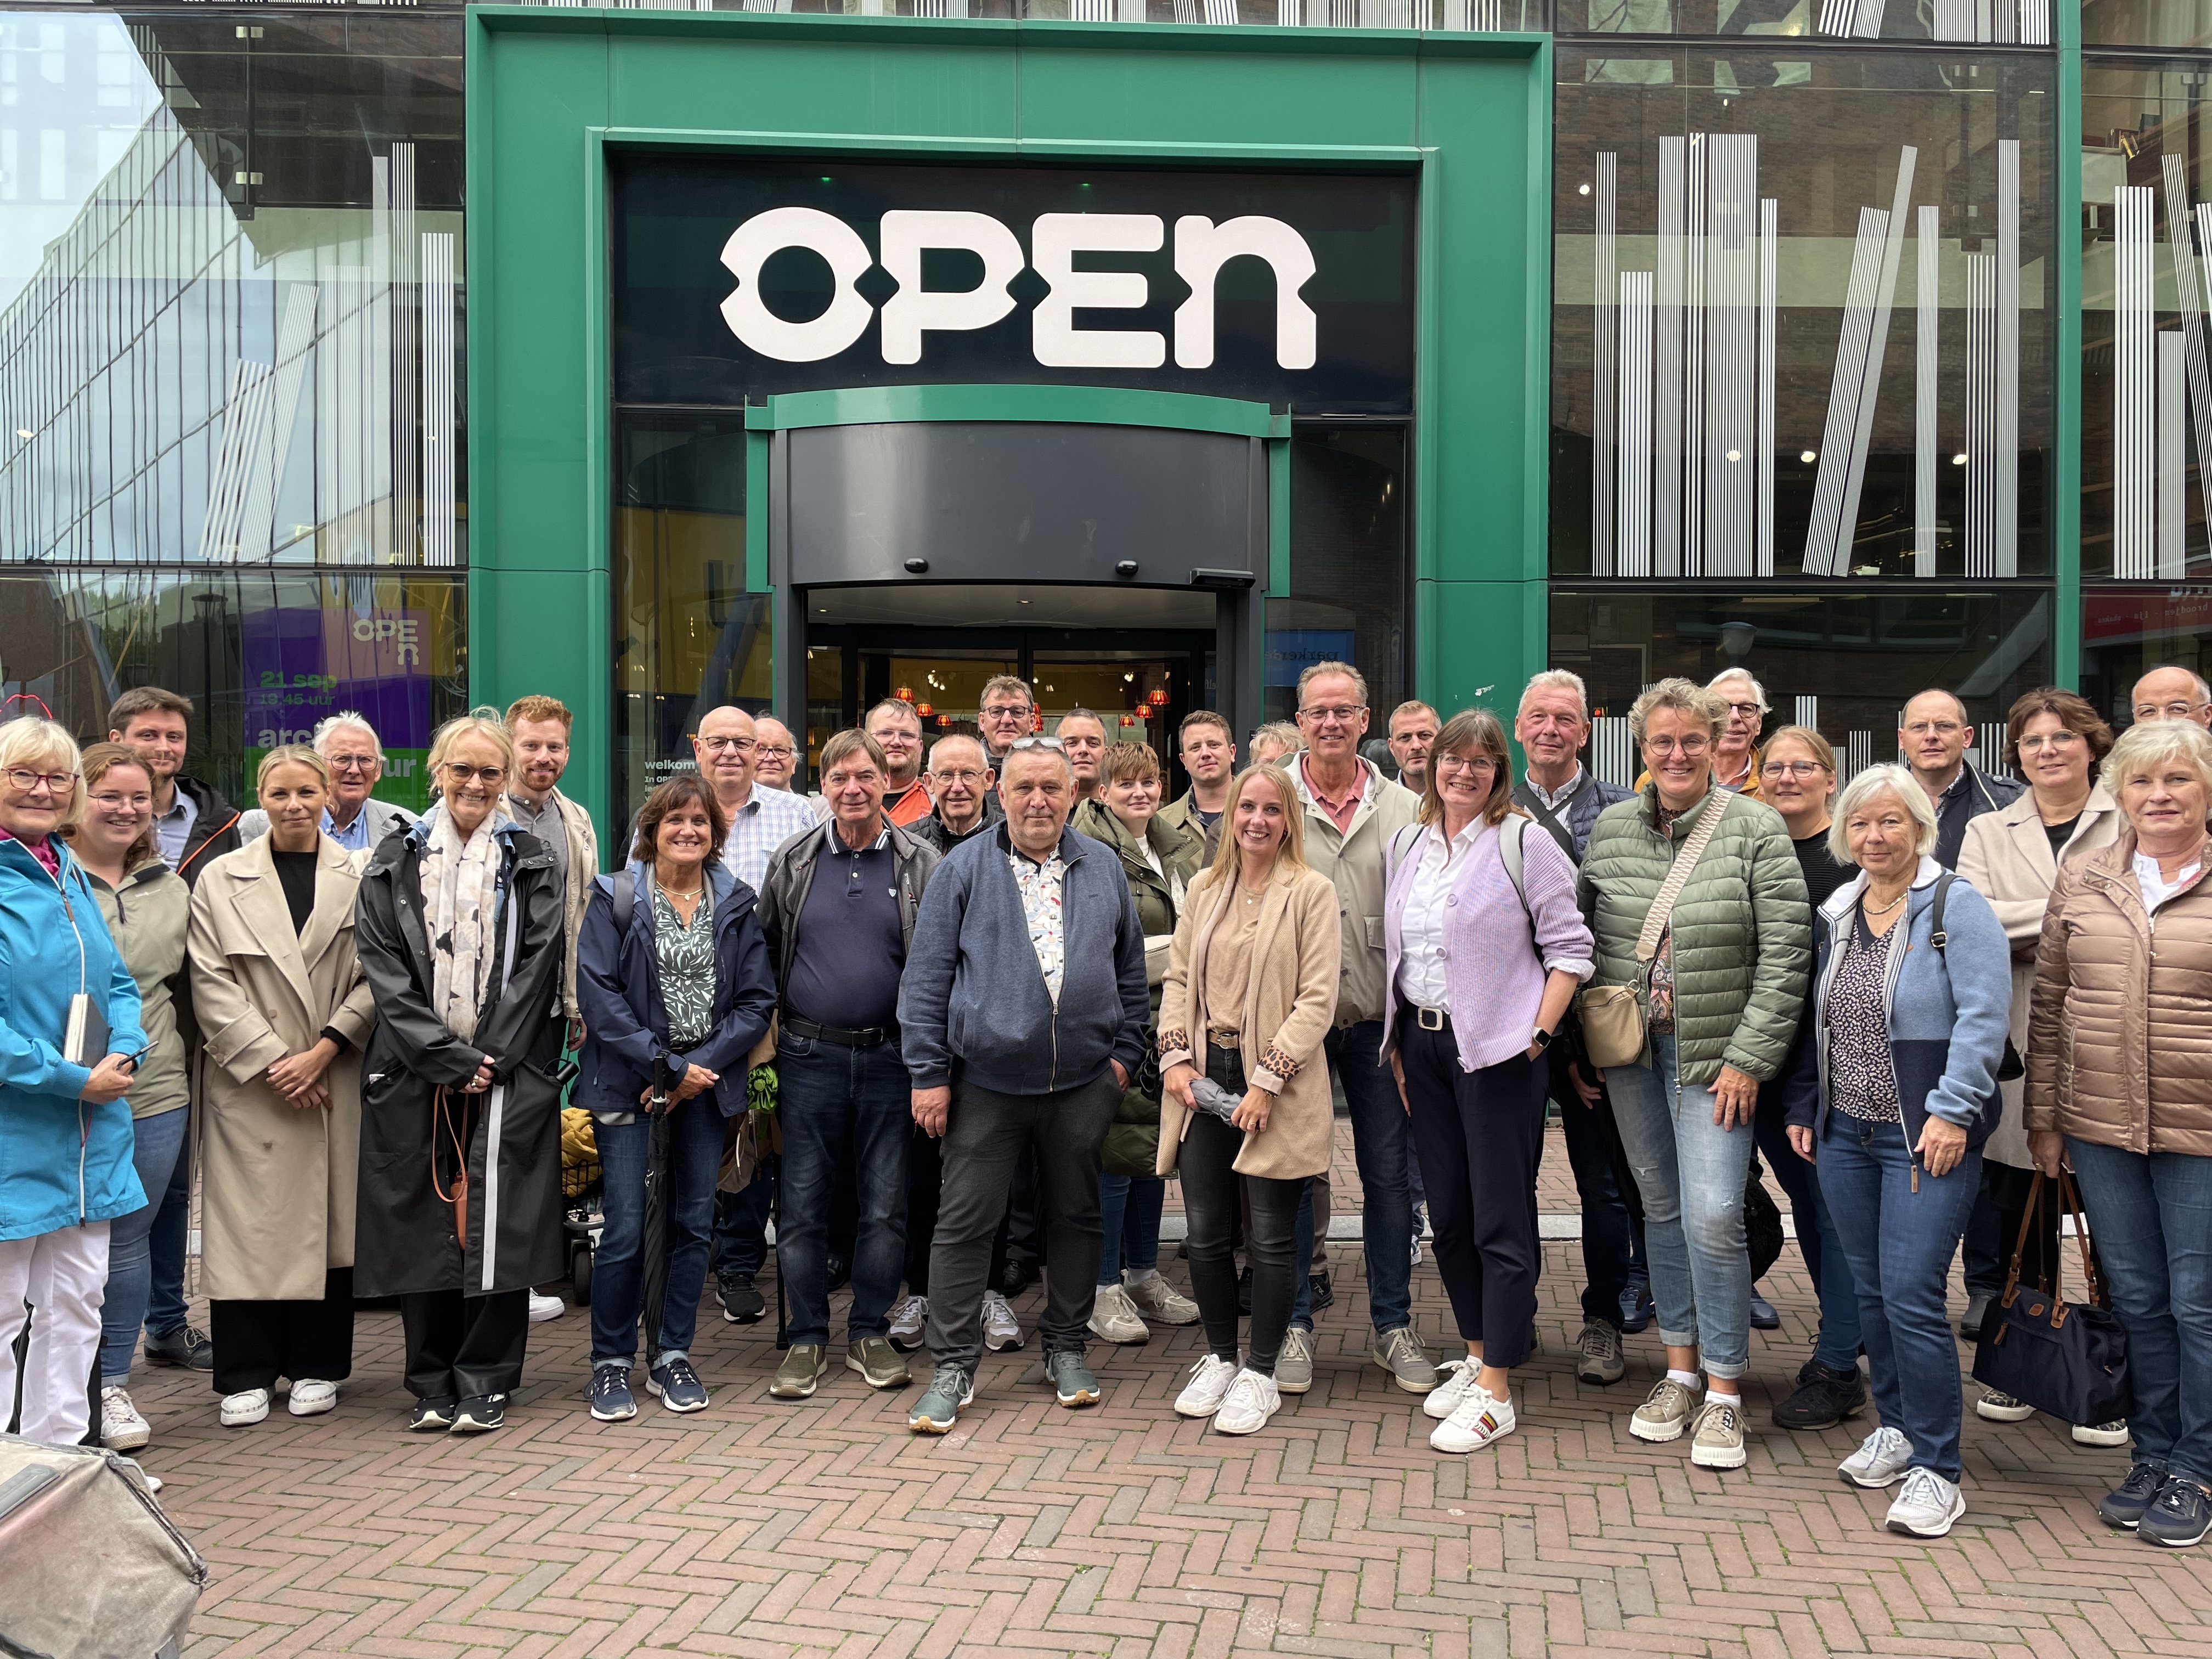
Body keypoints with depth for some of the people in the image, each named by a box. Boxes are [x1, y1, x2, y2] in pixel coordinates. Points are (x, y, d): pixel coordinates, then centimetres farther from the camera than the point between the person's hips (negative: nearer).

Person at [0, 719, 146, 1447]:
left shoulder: (70, 874, 12)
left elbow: (118, 982, 15)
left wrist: (121, 1056, -4)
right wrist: (73, 1080, -18)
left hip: (89, 1136, 7)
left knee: (76, 1304, 14)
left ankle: (61, 1452, 26)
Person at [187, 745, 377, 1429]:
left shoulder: (360, 879, 3)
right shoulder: (221, 880, 4)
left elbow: (376, 981, -1)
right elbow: (212, 985, -2)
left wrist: (320, 1053, -10)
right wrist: (273, 1061, -10)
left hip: (334, 1082, 0)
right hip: (248, 1082, 0)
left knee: (327, 1216, 5)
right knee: (247, 1220, 1)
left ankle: (316, 1366, 17)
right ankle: (247, 1375, 11)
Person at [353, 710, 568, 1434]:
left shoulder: (532, 863, 7)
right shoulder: (395, 862, 7)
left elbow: (536, 966, 0)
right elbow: (385, 970, 0)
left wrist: (487, 1061, -9)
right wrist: (449, 1058, -9)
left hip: (506, 1071, -1)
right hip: (416, 1072, 1)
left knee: (496, 1225, -2)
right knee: (422, 1225, 4)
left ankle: (484, 1383, 9)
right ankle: (432, 1386, 16)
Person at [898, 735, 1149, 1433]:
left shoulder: (1102, 870, 8)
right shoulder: (963, 869, -1)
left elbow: (1130, 970, 15)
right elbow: (926, 976, -2)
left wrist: (1124, 1053, 7)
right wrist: (928, 1073, -6)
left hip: (1083, 1082, 2)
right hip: (986, 1081, -2)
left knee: (1075, 1215, 12)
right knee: (964, 1222, 0)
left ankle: (1067, 1348, 28)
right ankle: (954, 1367, 11)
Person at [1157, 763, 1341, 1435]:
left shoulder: (1312, 891, -4)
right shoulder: (1204, 887, 11)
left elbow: (1318, 999, -9)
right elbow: (1177, 977, 13)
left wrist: (1268, 1080, -14)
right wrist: (1176, 1057, -1)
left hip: (1276, 1086, -4)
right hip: (1204, 1077, 4)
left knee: (1271, 1238, 2)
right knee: (1205, 1233, 9)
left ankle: (1260, 1374, 16)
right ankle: (1220, 1357, 27)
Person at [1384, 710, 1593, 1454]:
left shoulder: (1524, 842, -6)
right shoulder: (1409, 844, 11)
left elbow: (1570, 947, -8)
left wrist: (1537, 1036, -13)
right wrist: (1399, 1043, 10)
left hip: (1496, 1049, -6)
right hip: (1422, 1042, 6)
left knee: (1501, 1220, -2)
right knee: (1448, 1211, 13)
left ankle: (1495, 1392, 4)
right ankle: (1476, 1353, 28)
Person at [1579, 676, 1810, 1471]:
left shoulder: (1756, 829, -5)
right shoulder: (1609, 828, 6)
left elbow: (1786, 954, -8)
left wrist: (1749, 1056, -12)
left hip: (1714, 1050, -4)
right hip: (1629, 1049, 4)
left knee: (1713, 1216, -9)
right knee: (1661, 1207, 12)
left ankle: (1723, 1391, 5)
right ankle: (1680, 1370, 24)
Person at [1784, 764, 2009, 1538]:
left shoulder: (1958, 907, -8)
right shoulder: (1835, 915, 11)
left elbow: (1983, 1017, -14)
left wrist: (1952, 1110, -20)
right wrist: (1804, 1108, 15)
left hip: (1926, 1139, -6)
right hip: (1844, 1133, 6)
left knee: (1911, 1296, -9)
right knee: (1870, 1291, 13)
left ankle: (1935, 1468, 3)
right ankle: (1896, 1428, 30)